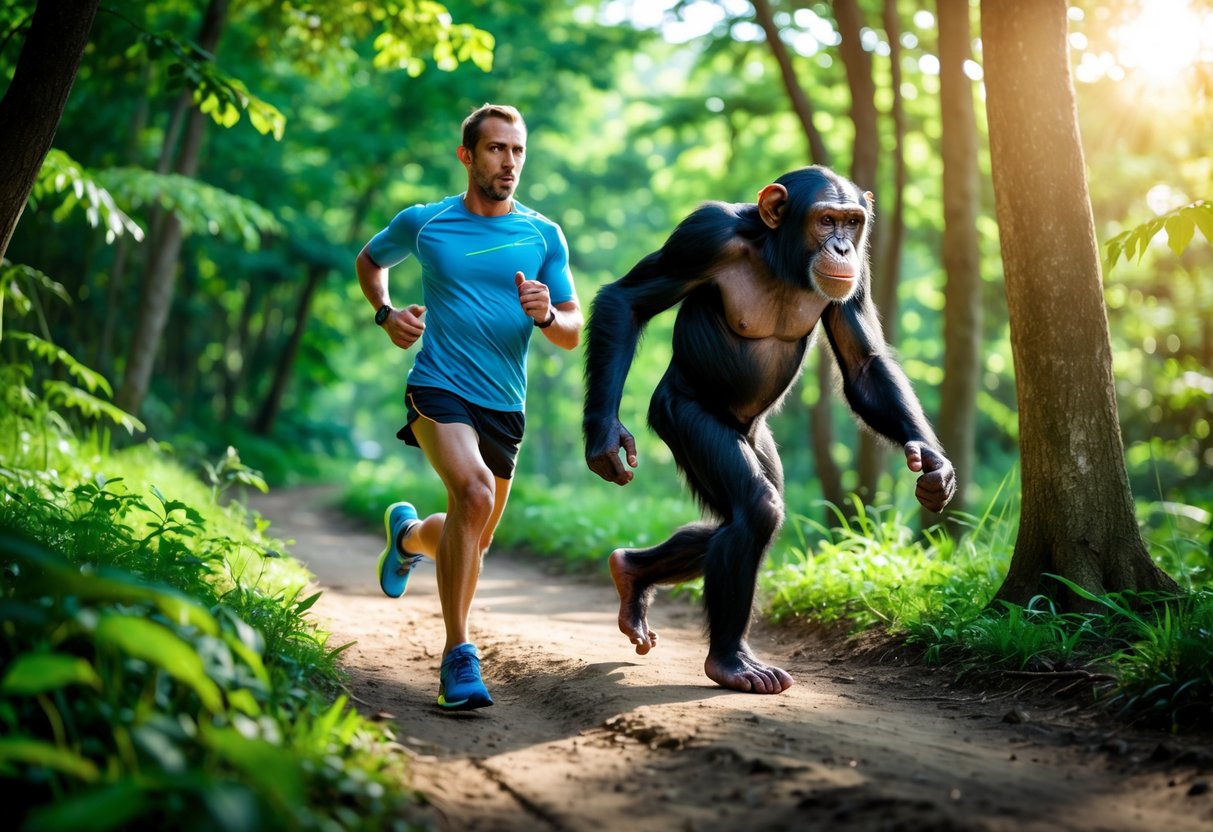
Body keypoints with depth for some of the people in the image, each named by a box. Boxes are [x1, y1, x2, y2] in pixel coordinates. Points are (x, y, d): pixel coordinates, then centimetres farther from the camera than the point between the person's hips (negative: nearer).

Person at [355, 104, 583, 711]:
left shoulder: (544, 237, 4)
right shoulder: (422, 222, 1)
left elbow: (573, 334, 5)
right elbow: (369, 262, 21)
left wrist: (546, 314, -17)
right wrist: (386, 314, 4)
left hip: (504, 407, 4)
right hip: (438, 388, -4)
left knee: (474, 539, 16)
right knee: (474, 494, -31)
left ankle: (408, 534, 52)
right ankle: (458, 654, -23)